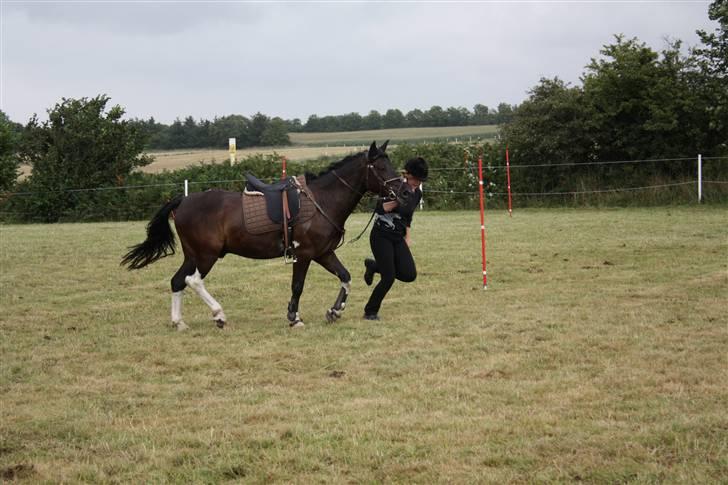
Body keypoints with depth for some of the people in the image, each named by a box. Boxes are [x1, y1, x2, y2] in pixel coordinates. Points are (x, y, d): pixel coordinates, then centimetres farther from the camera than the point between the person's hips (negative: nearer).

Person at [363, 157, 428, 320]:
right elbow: (380, 209, -20)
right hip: (381, 236, -6)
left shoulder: (417, 194, 6)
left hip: (398, 238, 6)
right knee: (389, 278, -12)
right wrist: (397, 200, -30)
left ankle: (374, 266, 17)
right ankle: (370, 312, 10)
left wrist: (407, 237, 15)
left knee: (409, 275, -9)